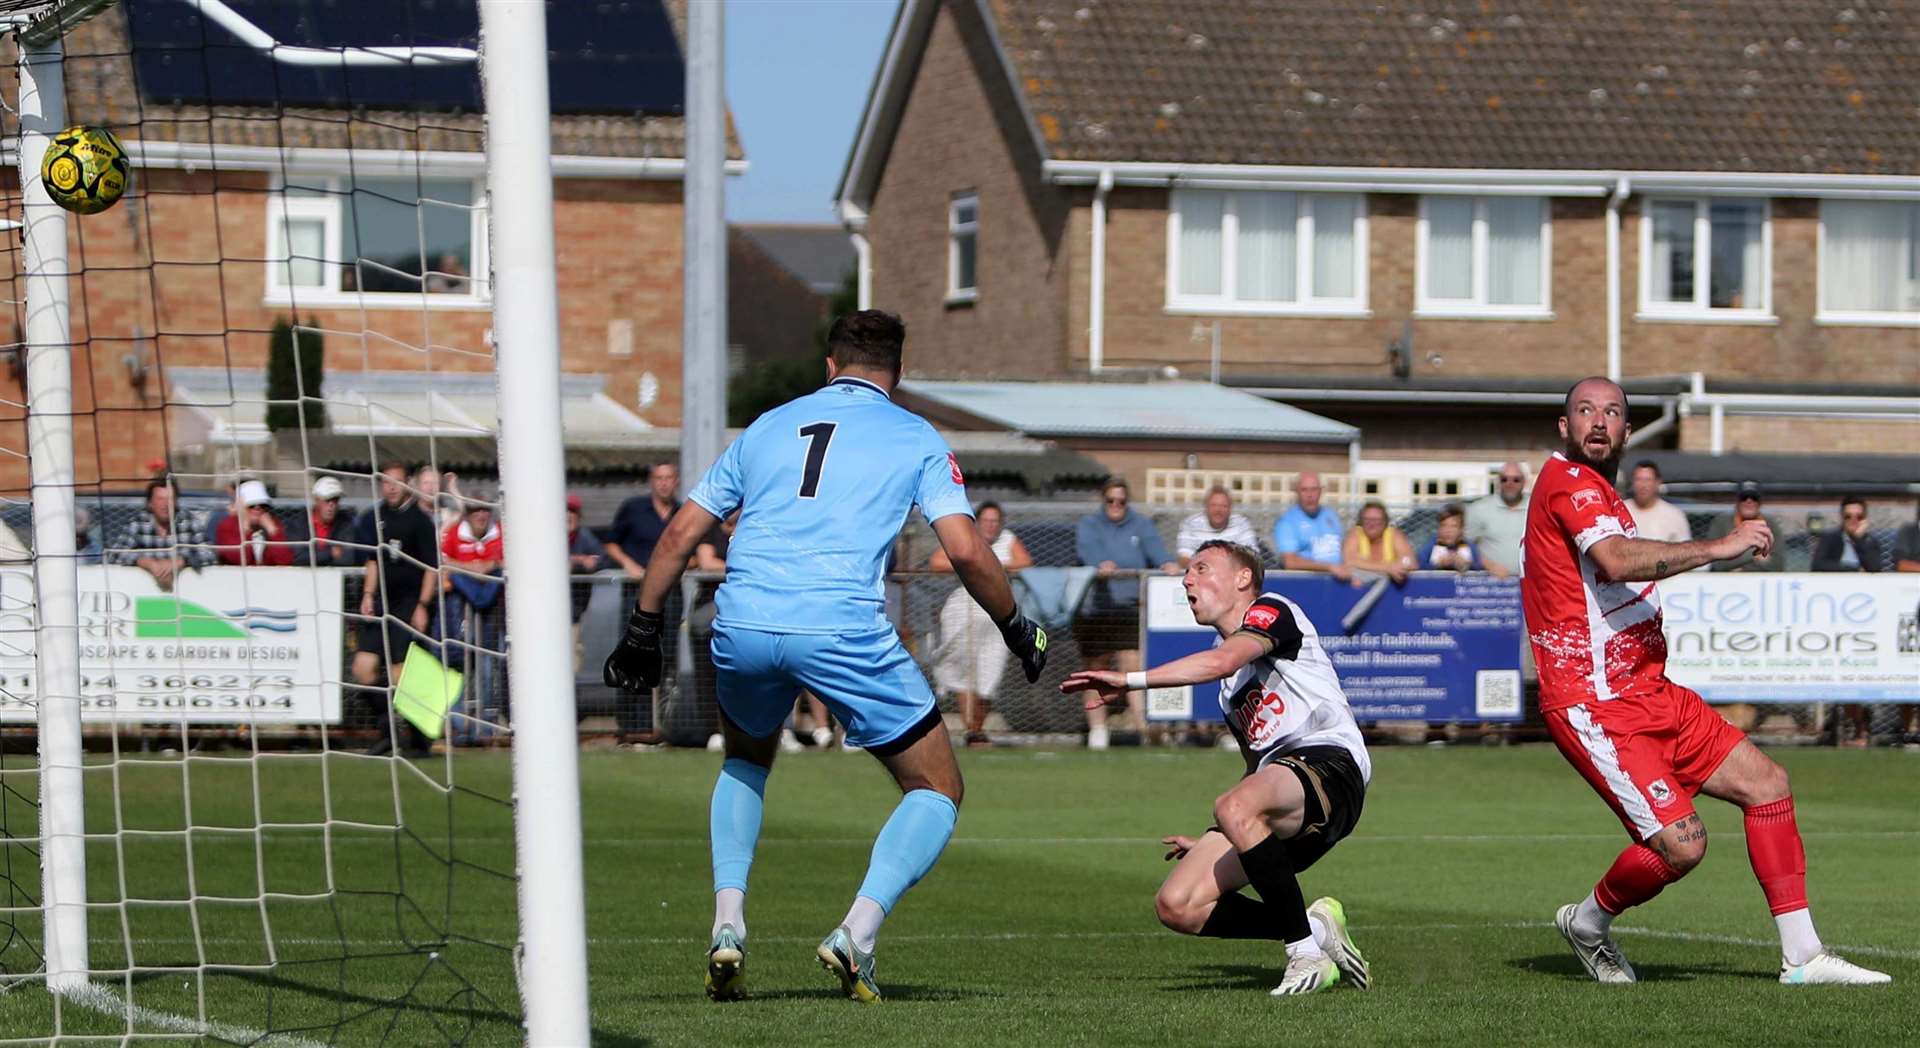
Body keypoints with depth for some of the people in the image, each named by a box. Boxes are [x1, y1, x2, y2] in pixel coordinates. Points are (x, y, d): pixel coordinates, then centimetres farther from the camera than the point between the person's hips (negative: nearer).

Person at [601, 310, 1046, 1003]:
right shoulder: (914, 438, 13)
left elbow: (679, 534, 19)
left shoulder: (768, 426, 22)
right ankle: (857, 933, -9)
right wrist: (1016, 629, 15)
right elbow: (966, 552, 0)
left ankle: (727, 925, 15)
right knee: (937, 790, 12)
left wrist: (643, 629, 26)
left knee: (746, 760, 34)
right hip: (843, 628, -4)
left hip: (742, 626, 4)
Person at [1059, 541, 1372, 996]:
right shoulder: (1229, 687, 29)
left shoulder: (1272, 609, 3)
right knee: (1177, 906, -9)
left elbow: (1221, 661, -18)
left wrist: (1129, 680, -19)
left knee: (1235, 809, -40)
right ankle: (1314, 925, -1)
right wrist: (1212, 844, 34)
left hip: (1329, 762, -9)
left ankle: (1307, 950, -26)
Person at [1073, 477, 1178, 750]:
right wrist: (1101, 565, -38)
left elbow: (1154, 548, -7)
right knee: (1097, 669, 8)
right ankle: (1097, 730, 18)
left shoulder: (1141, 526, 11)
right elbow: (1088, 550, -16)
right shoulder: (1088, 525, 6)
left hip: (1130, 607, 0)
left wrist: (1167, 563, -30)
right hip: (1095, 608, 1)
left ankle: (1145, 724, -24)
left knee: (1132, 664, -15)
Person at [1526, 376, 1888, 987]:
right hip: (1594, 706, -11)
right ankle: (1588, 921, 9)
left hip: (1651, 694, 11)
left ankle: (1802, 956, 9)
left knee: (1767, 782, 7)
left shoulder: (1597, 493, 20)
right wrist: (1719, 547, -29)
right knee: (1681, 843, -20)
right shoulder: (1567, 481, -13)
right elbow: (1616, 561, -30)